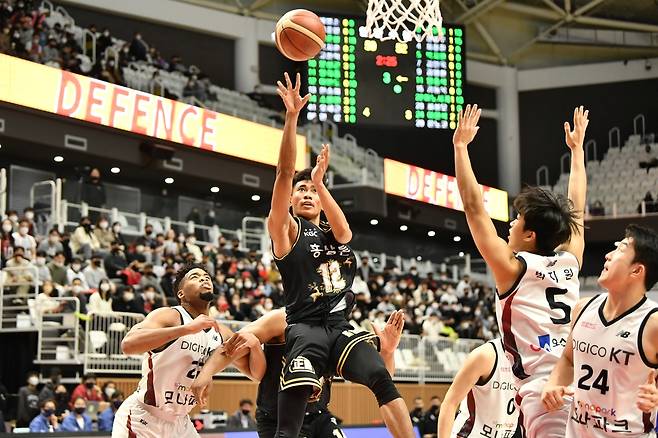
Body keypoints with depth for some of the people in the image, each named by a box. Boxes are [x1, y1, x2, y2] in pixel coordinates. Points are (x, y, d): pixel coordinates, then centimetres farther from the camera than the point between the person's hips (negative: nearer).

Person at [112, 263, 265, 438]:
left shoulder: (222, 333, 3)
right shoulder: (168, 316, -17)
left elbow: (257, 374, 7)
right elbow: (127, 344, -35)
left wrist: (254, 344, -16)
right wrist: (188, 328, -39)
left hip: (179, 423, 7)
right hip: (141, 418, -7)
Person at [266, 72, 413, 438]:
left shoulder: (337, 234, 22)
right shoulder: (286, 229, 9)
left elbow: (342, 227, -5)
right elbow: (285, 174, -4)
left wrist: (320, 182, -19)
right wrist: (292, 117, -14)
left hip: (340, 326, 4)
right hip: (305, 328, -4)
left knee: (382, 380, -21)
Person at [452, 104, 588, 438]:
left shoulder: (513, 268, -3)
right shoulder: (570, 261, 11)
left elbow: (473, 206, -3)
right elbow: (577, 207, 27)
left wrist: (460, 145, 1)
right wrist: (577, 148, 37)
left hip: (543, 392, -7)